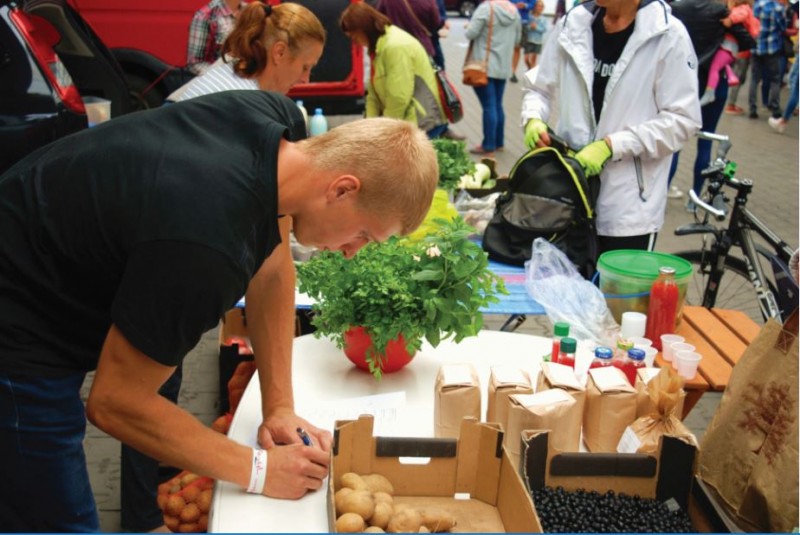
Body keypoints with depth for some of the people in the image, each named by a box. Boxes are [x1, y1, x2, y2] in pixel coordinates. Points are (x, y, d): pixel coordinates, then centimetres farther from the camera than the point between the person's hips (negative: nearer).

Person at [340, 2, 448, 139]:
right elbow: (374, 93, 12)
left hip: (421, 122, -10)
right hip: (405, 120, 10)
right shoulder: (379, 45, 13)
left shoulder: (396, 46, -20)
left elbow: (399, 98, -22)